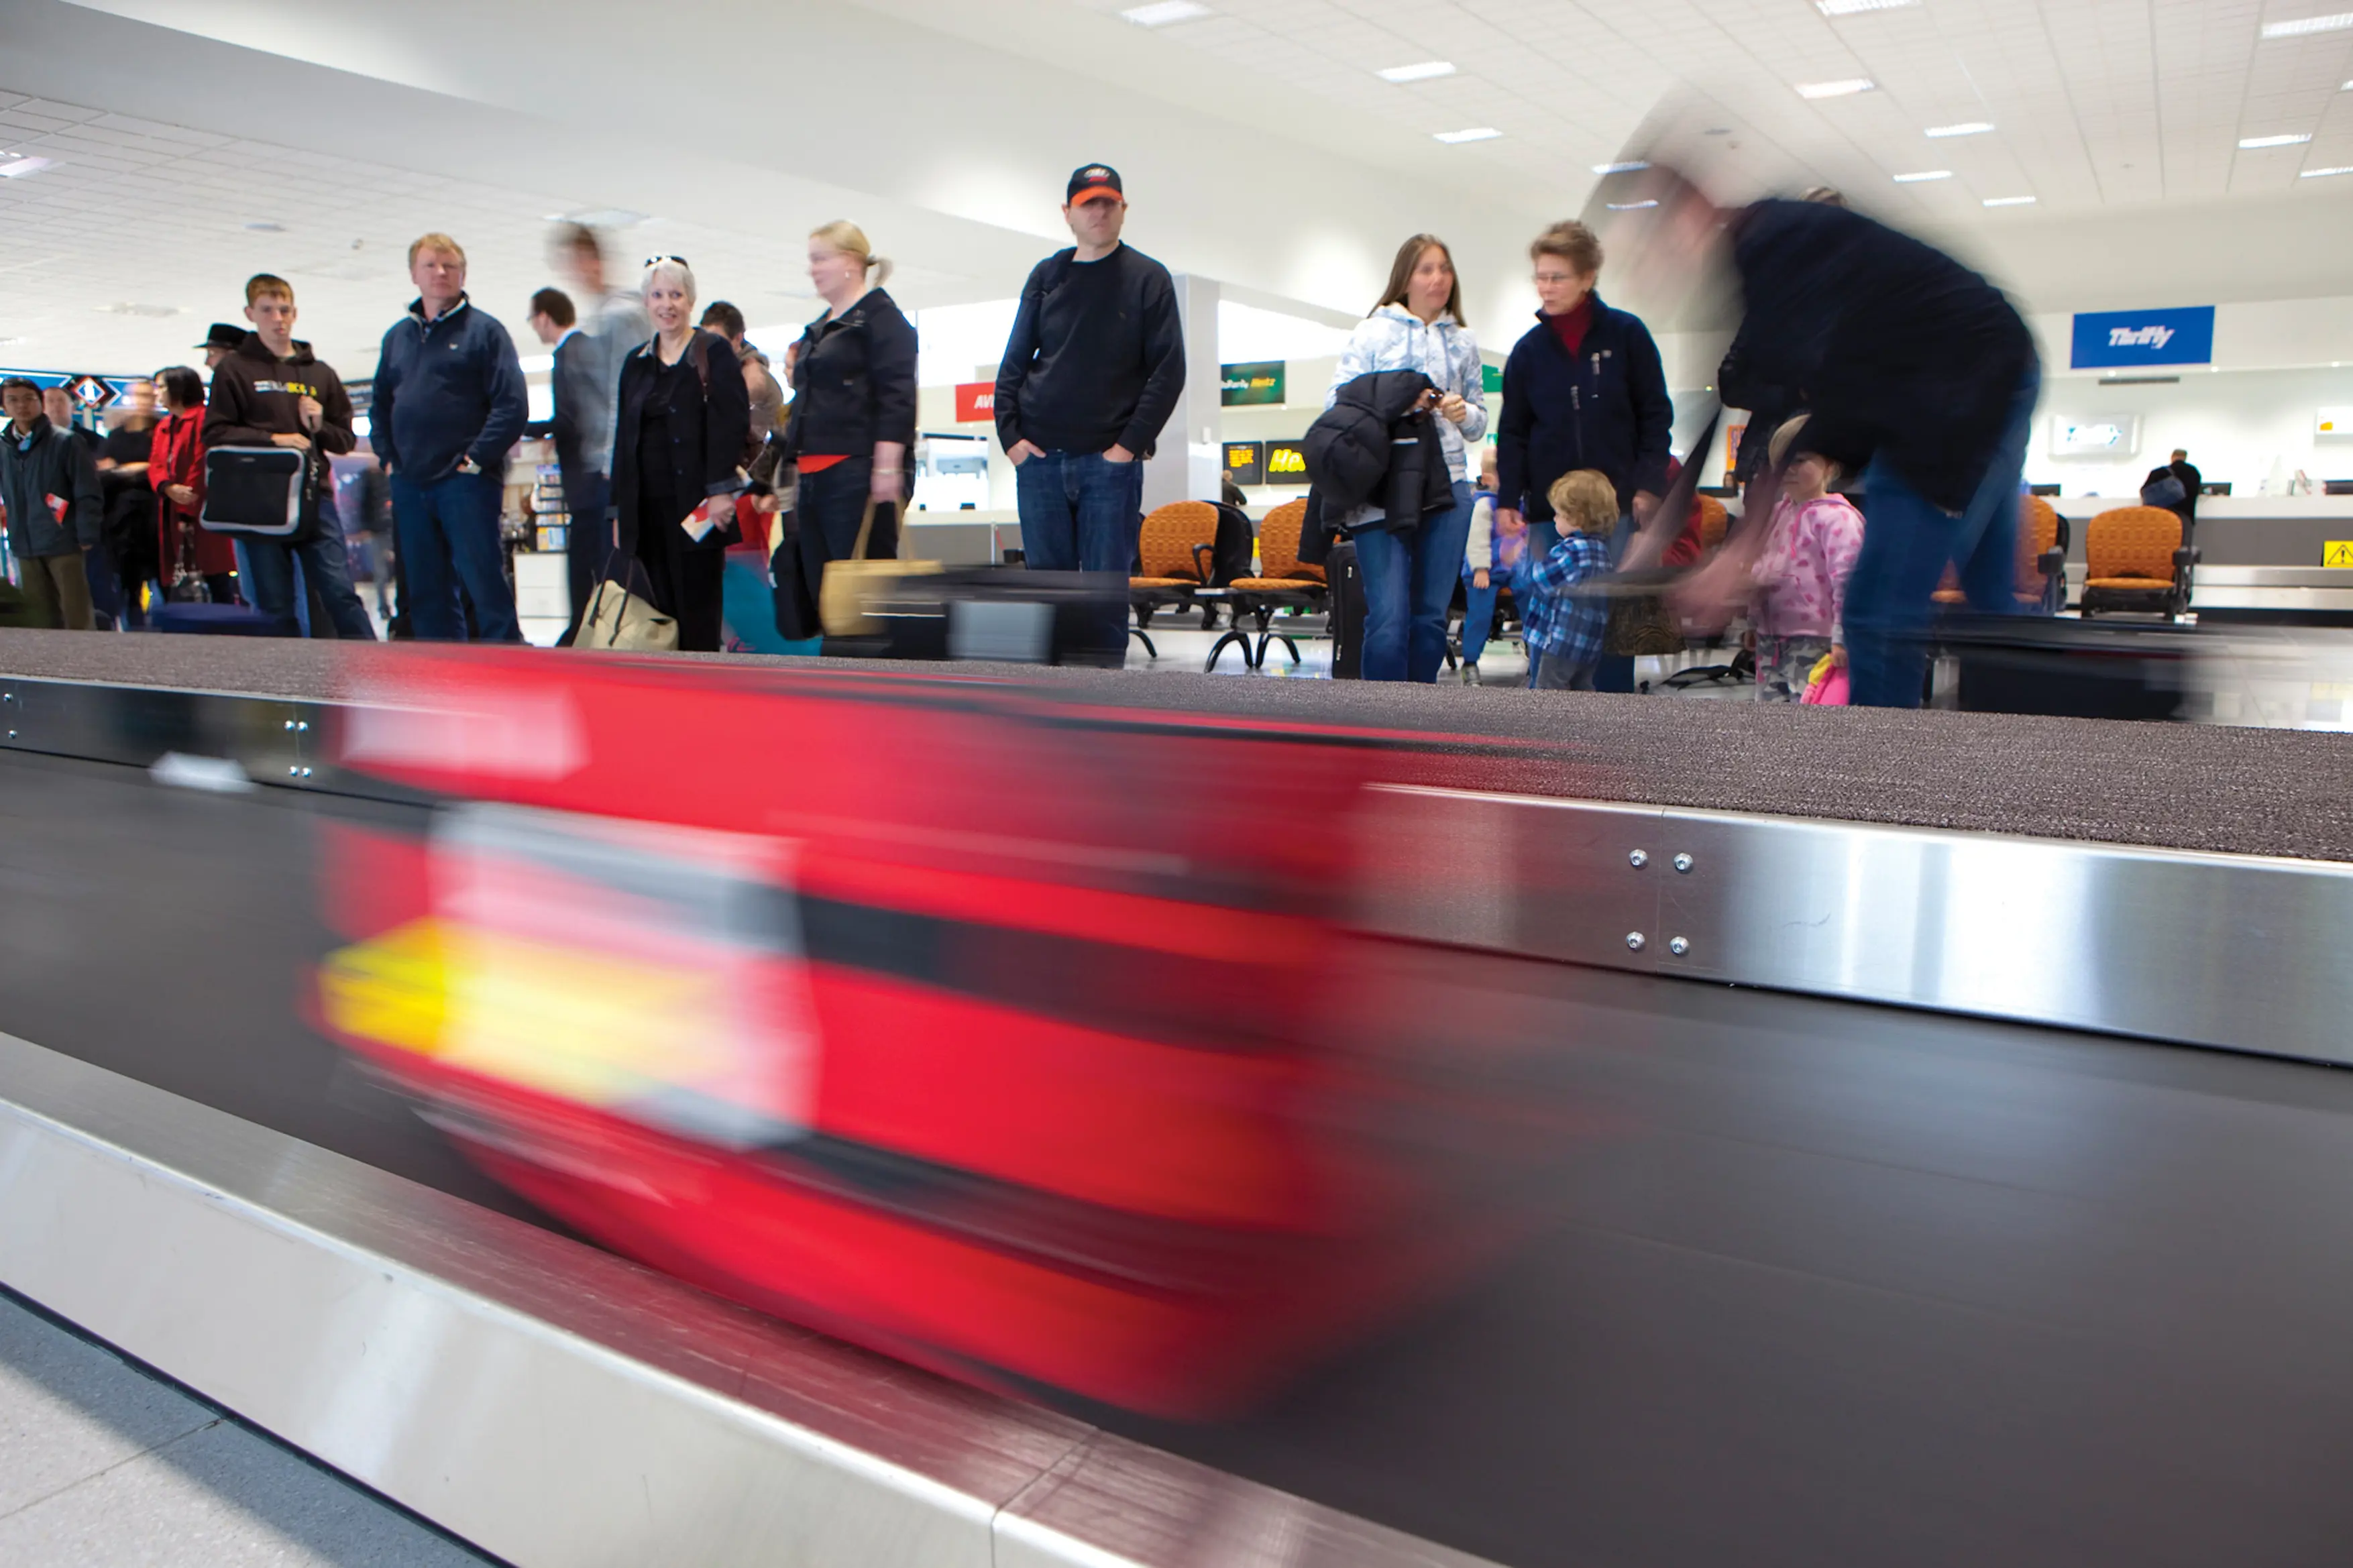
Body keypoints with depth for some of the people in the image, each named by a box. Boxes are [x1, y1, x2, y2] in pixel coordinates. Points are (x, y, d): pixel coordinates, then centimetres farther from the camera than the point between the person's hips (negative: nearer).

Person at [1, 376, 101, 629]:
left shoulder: (65, 442, -4)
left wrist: (87, 536, -11)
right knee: (39, 619, 9)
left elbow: (87, 493, -7)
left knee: (76, 617, -4)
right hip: (25, 546, 5)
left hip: (63, 543, -5)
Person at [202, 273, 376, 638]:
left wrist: (320, 427, -3)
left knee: (341, 595, -5)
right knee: (275, 608, 4)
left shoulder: (320, 372, 16)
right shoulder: (234, 369, 7)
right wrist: (272, 439, -11)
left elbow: (346, 438, 17)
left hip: (315, 500, 1)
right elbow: (215, 434, 0)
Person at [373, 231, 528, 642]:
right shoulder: (397, 336, 17)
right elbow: (380, 405, 24)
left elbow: (512, 404, -8)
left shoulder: (484, 330, 0)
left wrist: (475, 460, -13)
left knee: (484, 581, -7)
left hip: (466, 482, -6)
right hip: (409, 485, 6)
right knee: (425, 594, 8)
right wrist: (388, 457, 9)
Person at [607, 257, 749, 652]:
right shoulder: (636, 364, 18)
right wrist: (619, 511, 13)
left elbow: (732, 422, -7)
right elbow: (624, 439, 18)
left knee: (697, 606, -4)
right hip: (647, 508, 5)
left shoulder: (714, 353, 3)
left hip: (695, 505, -5)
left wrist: (721, 489, -16)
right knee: (659, 608, 2)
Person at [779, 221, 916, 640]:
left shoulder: (879, 315, -3)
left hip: (857, 473, -9)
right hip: (815, 476, 9)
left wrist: (887, 467, -20)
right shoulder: (819, 329, 24)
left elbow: (896, 396, -12)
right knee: (820, 589, 8)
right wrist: (799, 476, 26)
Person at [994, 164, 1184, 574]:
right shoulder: (1046, 275, 13)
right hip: (1038, 458, 3)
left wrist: (1131, 444, -10)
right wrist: (1010, 433, 0)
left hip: (1110, 462, -3)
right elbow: (1014, 362, 13)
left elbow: (1168, 371, -2)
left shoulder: (1148, 278, 4)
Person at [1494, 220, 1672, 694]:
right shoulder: (1529, 349, 6)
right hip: (1549, 508, 2)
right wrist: (1508, 500, -1)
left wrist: (1649, 485, -5)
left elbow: (1656, 415, 2)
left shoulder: (1626, 334, 0)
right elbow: (1512, 432, 8)